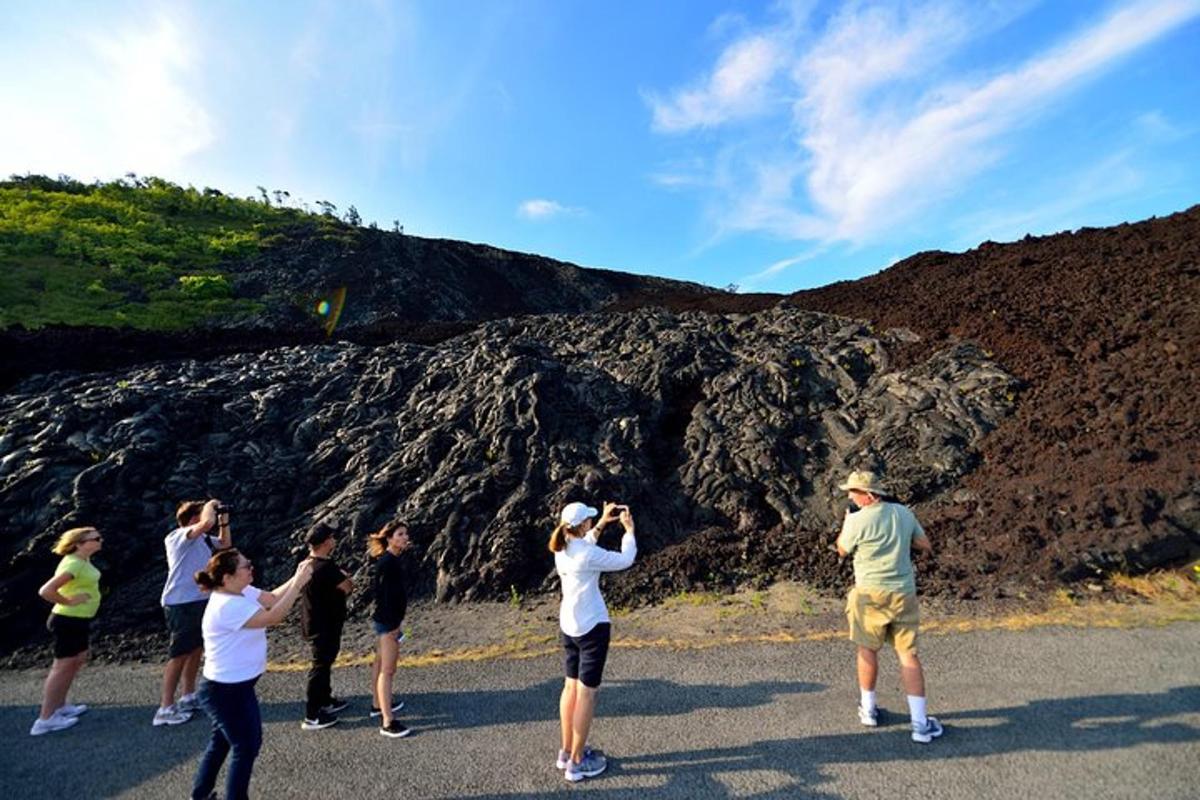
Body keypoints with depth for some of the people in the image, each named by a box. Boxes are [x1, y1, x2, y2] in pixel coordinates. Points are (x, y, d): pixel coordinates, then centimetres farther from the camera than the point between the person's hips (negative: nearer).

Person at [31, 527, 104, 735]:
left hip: (77, 620, 10)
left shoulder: (83, 560, 6)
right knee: (63, 666, 0)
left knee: (78, 660, 20)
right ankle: (45, 719, 9)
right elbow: (46, 591, -31)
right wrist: (69, 602, -20)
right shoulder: (73, 564, -25)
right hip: (69, 621, -10)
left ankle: (60, 706, 32)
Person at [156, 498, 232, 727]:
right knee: (178, 655, -2)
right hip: (181, 604, -9)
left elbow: (225, 544, 25)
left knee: (196, 650, 16)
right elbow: (208, 522, -36)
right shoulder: (177, 537, -17)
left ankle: (188, 697, 29)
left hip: (200, 601, 9)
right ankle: (165, 709, 7)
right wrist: (211, 505, -16)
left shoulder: (203, 539, 8)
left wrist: (224, 520, 13)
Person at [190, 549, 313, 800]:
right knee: (246, 748, 9)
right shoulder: (227, 606, -31)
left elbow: (273, 598, 0)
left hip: (232, 687, 10)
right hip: (227, 691, -10)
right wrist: (299, 583, -33)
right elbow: (273, 617, -35)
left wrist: (297, 577, -15)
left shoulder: (242, 592, -3)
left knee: (221, 742, 27)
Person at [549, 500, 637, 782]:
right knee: (586, 693, 4)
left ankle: (567, 752, 31)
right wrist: (629, 529, -2)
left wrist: (602, 523, 17)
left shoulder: (561, 549, -1)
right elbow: (625, 560, -15)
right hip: (592, 627, -8)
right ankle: (577, 763, 16)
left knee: (571, 687, 18)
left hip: (568, 625, 8)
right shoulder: (588, 555, -24)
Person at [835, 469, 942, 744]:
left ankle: (868, 710, 28)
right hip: (903, 593, 4)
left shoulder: (858, 520, -16)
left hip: (871, 594, -4)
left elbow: (842, 550, 1)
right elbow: (925, 545, 11)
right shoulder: (904, 512, 0)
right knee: (908, 654, 9)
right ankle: (920, 723, 11)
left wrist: (846, 521, 13)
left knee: (868, 650, 14)